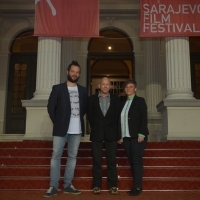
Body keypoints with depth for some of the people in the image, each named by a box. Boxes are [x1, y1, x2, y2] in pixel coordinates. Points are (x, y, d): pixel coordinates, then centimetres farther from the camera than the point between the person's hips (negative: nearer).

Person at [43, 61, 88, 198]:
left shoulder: (83, 90, 10)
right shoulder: (58, 88, 1)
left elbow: (85, 108, 16)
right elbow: (51, 107, 0)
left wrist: (78, 119, 7)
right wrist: (57, 122, -1)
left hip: (76, 130, 3)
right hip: (61, 128, -3)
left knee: (72, 156, 6)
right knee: (56, 156, -3)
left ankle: (68, 185, 14)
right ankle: (53, 187, 3)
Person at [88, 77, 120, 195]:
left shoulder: (116, 99, 5)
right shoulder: (92, 99, 5)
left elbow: (118, 115, 5)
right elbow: (90, 115, 8)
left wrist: (115, 130, 2)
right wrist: (95, 128, 6)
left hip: (111, 133, 0)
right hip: (97, 134, 0)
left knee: (112, 161, 3)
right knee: (96, 161, 3)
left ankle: (113, 186, 9)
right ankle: (97, 185, 10)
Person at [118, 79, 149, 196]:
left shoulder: (140, 100, -1)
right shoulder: (123, 103, 15)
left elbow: (144, 118, -9)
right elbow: (121, 120, 14)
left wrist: (141, 134, -18)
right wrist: (121, 136, 8)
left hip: (137, 136, -6)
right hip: (126, 137, 6)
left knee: (137, 161, -5)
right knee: (132, 162, 7)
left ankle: (137, 187, 0)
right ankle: (136, 186, 14)